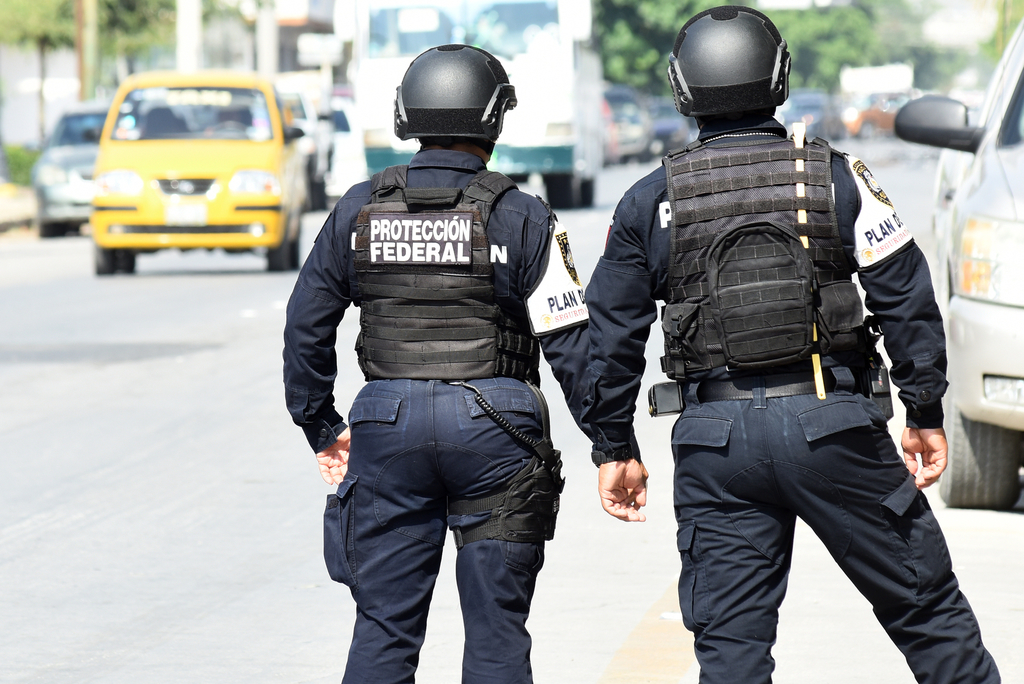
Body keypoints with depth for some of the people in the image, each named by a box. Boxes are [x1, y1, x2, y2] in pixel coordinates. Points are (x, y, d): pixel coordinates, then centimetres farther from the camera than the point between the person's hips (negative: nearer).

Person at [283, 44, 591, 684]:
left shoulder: (360, 210, 5)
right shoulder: (520, 217, -4)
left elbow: (306, 325, 10)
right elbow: (571, 343, -6)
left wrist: (322, 430, 19)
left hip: (388, 424, 2)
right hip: (494, 428, -2)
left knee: (384, 630, 7)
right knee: (496, 630, 3)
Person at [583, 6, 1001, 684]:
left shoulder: (650, 202, 6)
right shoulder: (837, 177, 1)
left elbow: (611, 334, 8)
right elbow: (907, 299, -2)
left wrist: (615, 447, 16)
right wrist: (927, 413, 6)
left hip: (714, 437, 1)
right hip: (833, 423, -1)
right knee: (925, 606, 8)